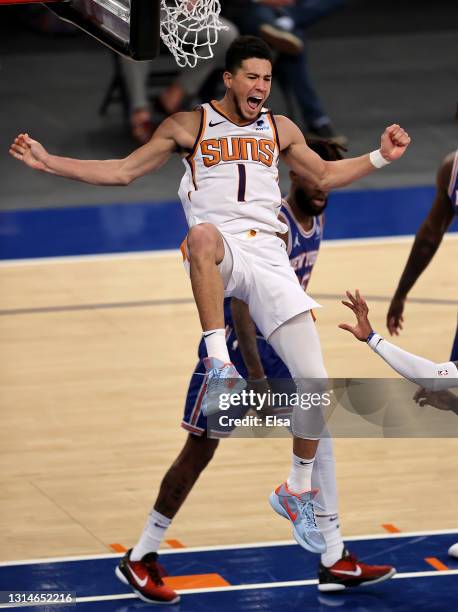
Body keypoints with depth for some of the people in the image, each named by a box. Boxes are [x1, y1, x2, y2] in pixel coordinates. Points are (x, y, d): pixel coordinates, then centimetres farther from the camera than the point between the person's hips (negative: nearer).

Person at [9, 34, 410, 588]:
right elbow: (122, 171, 12)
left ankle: (297, 491, 12)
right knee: (205, 233, -45)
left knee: (315, 381, -7)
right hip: (219, 252, -3)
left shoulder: (279, 129, 20)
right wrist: (48, 163, 3)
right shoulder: (188, 125, 11)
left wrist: (379, 158, 20)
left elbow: (324, 176, 32)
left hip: (269, 256, 4)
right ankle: (218, 365, -45)